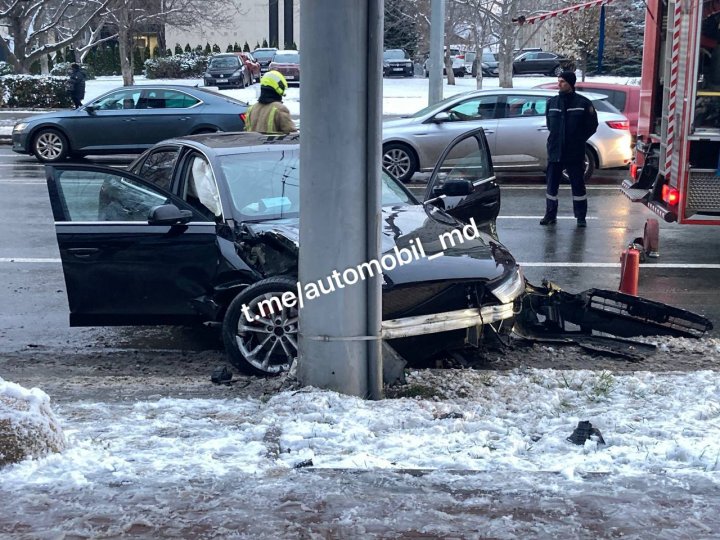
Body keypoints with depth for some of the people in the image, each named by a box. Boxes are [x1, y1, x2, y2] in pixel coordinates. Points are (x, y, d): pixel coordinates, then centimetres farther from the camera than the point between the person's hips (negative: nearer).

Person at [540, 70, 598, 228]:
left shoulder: (583, 103, -4)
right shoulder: (552, 102, 6)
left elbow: (592, 125, 3)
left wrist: (579, 140, 3)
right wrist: (556, 139, 12)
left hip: (575, 153, -3)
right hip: (555, 151, 3)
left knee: (578, 185, 2)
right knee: (552, 185, 7)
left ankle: (581, 217, 10)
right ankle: (550, 215, 17)